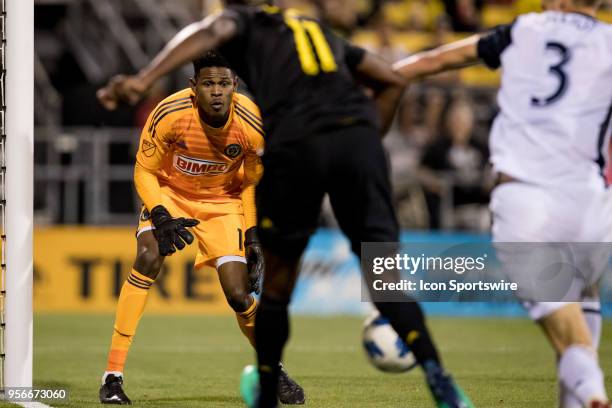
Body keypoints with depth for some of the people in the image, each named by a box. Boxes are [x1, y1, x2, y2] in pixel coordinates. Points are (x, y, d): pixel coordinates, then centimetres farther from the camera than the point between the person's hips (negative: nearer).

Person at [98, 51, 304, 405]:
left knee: (239, 295, -9)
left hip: (223, 203, 1)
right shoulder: (170, 114, -27)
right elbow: (144, 171, -12)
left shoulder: (252, 124, -22)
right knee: (148, 259, -27)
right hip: (170, 194, -1)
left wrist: (253, 236, -7)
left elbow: (252, 184, -2)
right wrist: (161, 217, -26)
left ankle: (275, 371, 20)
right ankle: (113, 374, -23)